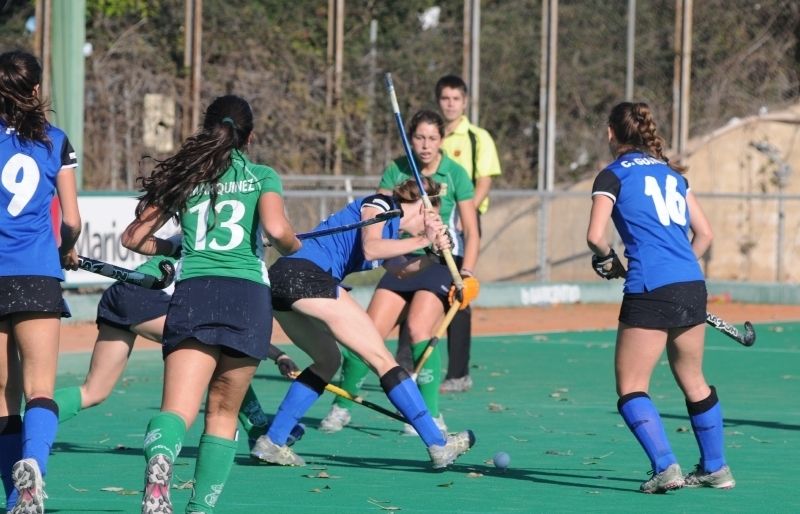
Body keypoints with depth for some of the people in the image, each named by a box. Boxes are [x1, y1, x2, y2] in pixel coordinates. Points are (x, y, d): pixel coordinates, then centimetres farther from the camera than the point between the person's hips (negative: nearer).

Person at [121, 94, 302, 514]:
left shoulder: (184, 177, 18)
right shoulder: (261, 176, 11)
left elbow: (133, 238, 17)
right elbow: (276, 229, -8)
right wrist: (294, 247, 14)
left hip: (192, 291, 1)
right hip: (247, 294, -1)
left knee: (177, 410, -13)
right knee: (222, 413, 15)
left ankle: (159, 459, -46)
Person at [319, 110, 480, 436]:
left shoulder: (455, 174, -5)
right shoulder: (396, 170, 3)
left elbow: (471, 231, -4)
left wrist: (466, 274, -15)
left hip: (441, 262, -3)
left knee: (419, 328, -24)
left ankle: (431, 416, -18)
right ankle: (342, 406, 11)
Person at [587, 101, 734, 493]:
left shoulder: (614, 175, 0)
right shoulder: (672, 173, 18)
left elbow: (595, 236, -9)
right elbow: (704, 233, 17)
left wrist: (607, 259, 10)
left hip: (650, 293, -6)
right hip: (692, 285, 6)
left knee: (631, 389, -1)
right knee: (693, 382, 20)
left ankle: (666, 467, -17)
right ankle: (716, 468, 26)